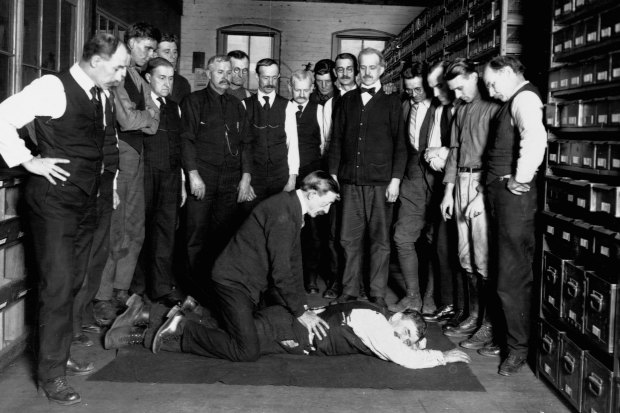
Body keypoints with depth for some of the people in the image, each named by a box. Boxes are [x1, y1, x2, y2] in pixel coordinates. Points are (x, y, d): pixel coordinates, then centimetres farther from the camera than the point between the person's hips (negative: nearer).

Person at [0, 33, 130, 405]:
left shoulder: (101, 95, 10)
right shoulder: (54, 87, -13)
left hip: (86, 203, 7)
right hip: (55, 202, -7)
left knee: (73, 284, 14)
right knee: (58, 286, -4)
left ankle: (61, 357, 29)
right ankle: (51, 373, 8)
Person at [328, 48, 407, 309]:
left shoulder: (391, 102, 6)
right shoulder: (346, 101, 13)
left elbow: (400, 144, 3)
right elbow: (336, 140, 13)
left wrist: (395, 179, -6)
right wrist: (333, 175, 5)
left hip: (381, 182, -2)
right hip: (350, 180, 2)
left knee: (380, 240, 1)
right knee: (349, 239, 3)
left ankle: (378, 294, 9)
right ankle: (349, 290, 12)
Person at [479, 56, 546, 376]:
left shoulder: (524, 98, -11)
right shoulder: (512, 102, 19)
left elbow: (535, 138, -31)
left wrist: (521, 179, -22)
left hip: (514, 194, -9)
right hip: (500, 193, 9)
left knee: (513, 277, -3)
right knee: (506, 273, 15)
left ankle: (519, 349, 9)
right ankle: (508, 337, 26)